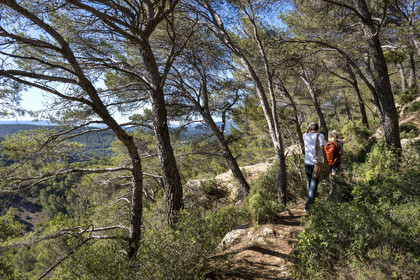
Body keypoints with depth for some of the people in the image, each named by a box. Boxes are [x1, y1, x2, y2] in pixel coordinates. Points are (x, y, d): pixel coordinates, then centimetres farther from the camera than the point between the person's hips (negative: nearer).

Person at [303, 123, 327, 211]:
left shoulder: (305, 136, 3)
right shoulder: (320, 136, -8)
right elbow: (322, 150, -16)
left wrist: (308, 126, 16)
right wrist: (326, 162, -9)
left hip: (307, 162, 4)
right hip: (316, 163, -4)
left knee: (309, 181, 20)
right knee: (314, 183, -1)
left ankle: (311, 199, 36)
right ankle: (307, 204, -8)